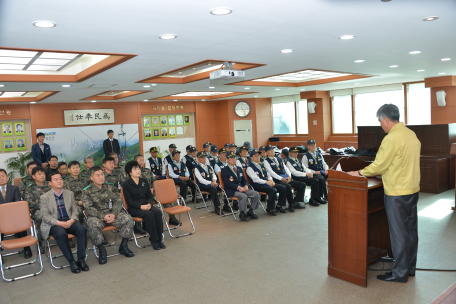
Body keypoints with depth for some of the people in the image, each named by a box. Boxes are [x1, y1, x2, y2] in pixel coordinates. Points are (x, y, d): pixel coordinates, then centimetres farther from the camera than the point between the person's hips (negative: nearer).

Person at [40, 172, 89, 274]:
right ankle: (71, 262, -25)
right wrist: (58, 223, -19)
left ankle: (81, 259, -21)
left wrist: (71, 220, -10)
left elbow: (75, 210, 12)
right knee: (61, 234, -36)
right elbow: (45, 216, -4)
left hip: (69, 221, 3)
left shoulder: (69, 194, 15)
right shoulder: (44, 197, 5)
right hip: (54, 224, -3)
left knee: (82, 229, -27)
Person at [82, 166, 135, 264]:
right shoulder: (87, 191, 1)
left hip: (112, 214, 3)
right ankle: (101, 250, -15)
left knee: (128, 219, -22)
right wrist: (103, 217, -22)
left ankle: (123, 245, -4)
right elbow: (88, 208, -9)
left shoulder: (110, 187, 10)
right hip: (96, 216, -3)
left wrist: (114, 214, -16)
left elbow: (118, 201, 3)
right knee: (93, 224, -36)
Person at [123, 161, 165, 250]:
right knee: (149, 214, -33)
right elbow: (129, 201, -7)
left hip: (146, 205, 5)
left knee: (158, 212, -26)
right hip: (133, 208, -4)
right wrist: (141, 206, -21)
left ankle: (159, 239, -21)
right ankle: (153, 240, -23)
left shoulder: (145, 181, 15)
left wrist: (149, 204, -10)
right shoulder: (126, 184, 0)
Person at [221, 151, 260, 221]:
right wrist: (238, 187, -24)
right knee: (243, 196, -34)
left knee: (256, 194, -13)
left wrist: (246, 186, -8)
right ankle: (242, 214, -16)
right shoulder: (224, 170, -1)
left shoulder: (239, 169, 21)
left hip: (242, 188, 7)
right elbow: (227, 183, -13)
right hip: (231, 191, -6)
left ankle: (250, 212, 2)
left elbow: (244, 180, 16)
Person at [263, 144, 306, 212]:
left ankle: (296, 202, -5)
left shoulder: (279, 159, 26)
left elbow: (286, 168, 18)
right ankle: (291, 205, -18)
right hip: (277, 180, -7)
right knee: (288, 186, -36)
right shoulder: (266, 161, 4)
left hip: (287, 179, 7)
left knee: (302, 185, -6)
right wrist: (281, 178, -18)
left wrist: (289, 176, -4)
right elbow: (271, 172, -9)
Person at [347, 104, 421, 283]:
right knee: (411, 230, 17)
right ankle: (410, 267, 30)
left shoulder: (392, 138, -20)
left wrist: (359, 173, -5)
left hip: (397, 193, -9)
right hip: (413, 189, 9)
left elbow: (379, 166, -18)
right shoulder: (411, 134, 8)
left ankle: (400, 273, 12)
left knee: (398, 233, 1)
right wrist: (384, 172, 20)